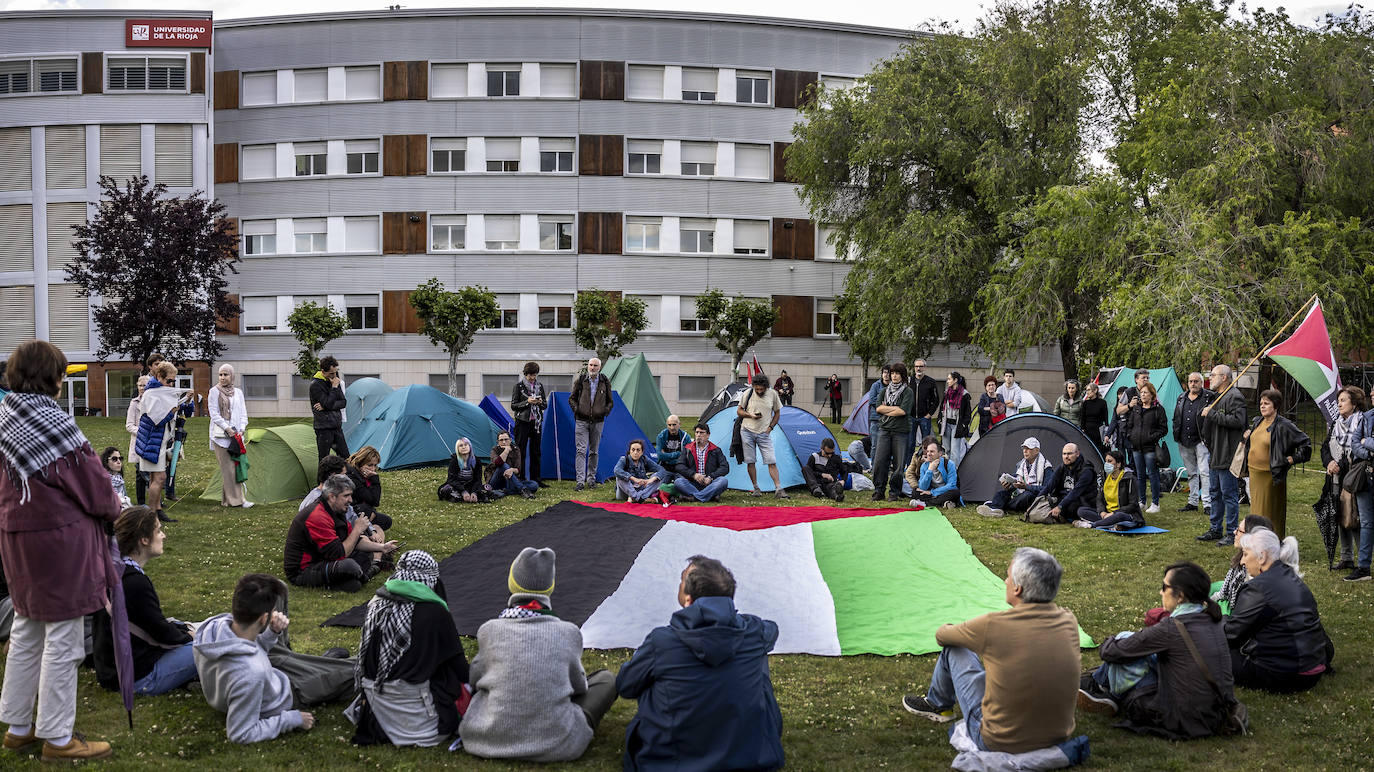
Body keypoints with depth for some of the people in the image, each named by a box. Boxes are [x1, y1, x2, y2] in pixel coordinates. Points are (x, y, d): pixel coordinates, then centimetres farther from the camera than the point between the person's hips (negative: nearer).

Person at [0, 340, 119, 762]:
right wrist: (113, 508, 6)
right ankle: (57, 737, 9)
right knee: (62, 640, 1)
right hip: (60, 540, -9)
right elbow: (92, 482, -14)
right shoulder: (52, 423, -20)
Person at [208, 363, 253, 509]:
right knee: (228, 467, -7)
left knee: (235, 465, 2)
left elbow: (243, 413, 13)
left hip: (236, 435, 4)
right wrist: (227, 428, -14)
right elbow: (214, 413, -4)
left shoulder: (238, 392, 13)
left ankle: (226, 499, 11)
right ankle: (237, 499, -7)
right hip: (220, 435, -4)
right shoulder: (214, 391, 1)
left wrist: (241, 429, -3)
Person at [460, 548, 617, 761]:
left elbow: (474, 679, 11)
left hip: (490, 741, 2)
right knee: (606, 678, 18)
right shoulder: (569, 633, -7)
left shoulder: (490, 631, -6)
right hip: (557, 747, -1)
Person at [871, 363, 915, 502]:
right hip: (885, 430, 3)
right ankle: (878, 491, 6)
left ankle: (894, 492, 7)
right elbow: (879, 408, 2)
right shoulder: (885, 391, 14)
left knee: (898, 464, -2)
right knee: (879, 461, -3)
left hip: (900, 432, -3)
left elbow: (903, 411, -12)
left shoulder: (908, 392, 0)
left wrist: (886, 411, -4)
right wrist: (895, 408, -7)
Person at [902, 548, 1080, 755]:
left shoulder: (992, 626, -23)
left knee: (954, 648, 11)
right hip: (1058, 736, 5)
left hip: (999, 742, -5)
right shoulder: (1068, 621, -8)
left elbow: (941, 635, -1)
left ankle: (937, 704, 39)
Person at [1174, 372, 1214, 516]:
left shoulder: (1209, 397, -4)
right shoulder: (1182, 398, 13)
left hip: (1200, 441, -6)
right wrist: (1176, 434, 12)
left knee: (1204, 472, -10)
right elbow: (1176, 418, 22)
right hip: (1184, 442, 6)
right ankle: (1192, 502, 20)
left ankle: (1207, 504, -8)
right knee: (1191, 473, 13)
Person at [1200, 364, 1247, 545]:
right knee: (1216, 493, 16)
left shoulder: (1234, 396, -13)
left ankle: (1232, 533, 0)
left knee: (1229, 494, -5)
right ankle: (1215, 529, 24)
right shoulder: (1219, 396, 19)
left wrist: (1212, 414, -21)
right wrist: (1207, 441, 21)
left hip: (1228, 455, -10)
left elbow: (1238, 420, -26)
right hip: (1216, 454, 10)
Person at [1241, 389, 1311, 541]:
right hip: (1254, 472, 7)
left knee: (1269, 512, -1)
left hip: (1270, 476, -7)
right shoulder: (1257, 421, 8)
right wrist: (1246, 434, 12)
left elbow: (1305, 442, -10)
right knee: (1256, 510, 13)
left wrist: (1293, 458, -11)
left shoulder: (1284, 426, -14)